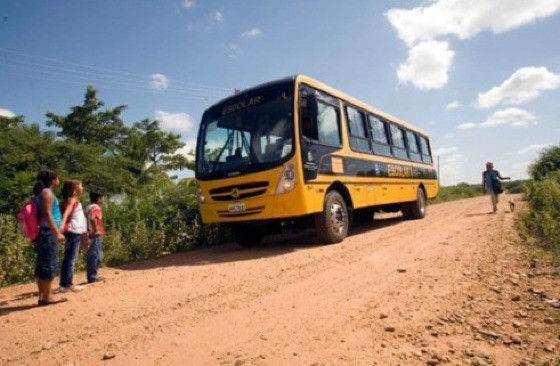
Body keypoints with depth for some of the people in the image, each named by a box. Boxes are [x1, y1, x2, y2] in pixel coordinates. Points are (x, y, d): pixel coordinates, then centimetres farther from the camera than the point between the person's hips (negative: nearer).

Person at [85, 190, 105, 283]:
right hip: (95, 235, -10)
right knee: (95, 255, -4)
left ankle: (92, 275, 21)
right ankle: (93, 276, 0)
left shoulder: (89, 207, 16)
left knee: (92, 256, 14)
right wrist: (96, 230, -21)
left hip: (90, 235, 10)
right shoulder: (96, 207, -13)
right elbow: (93, 219, -30)